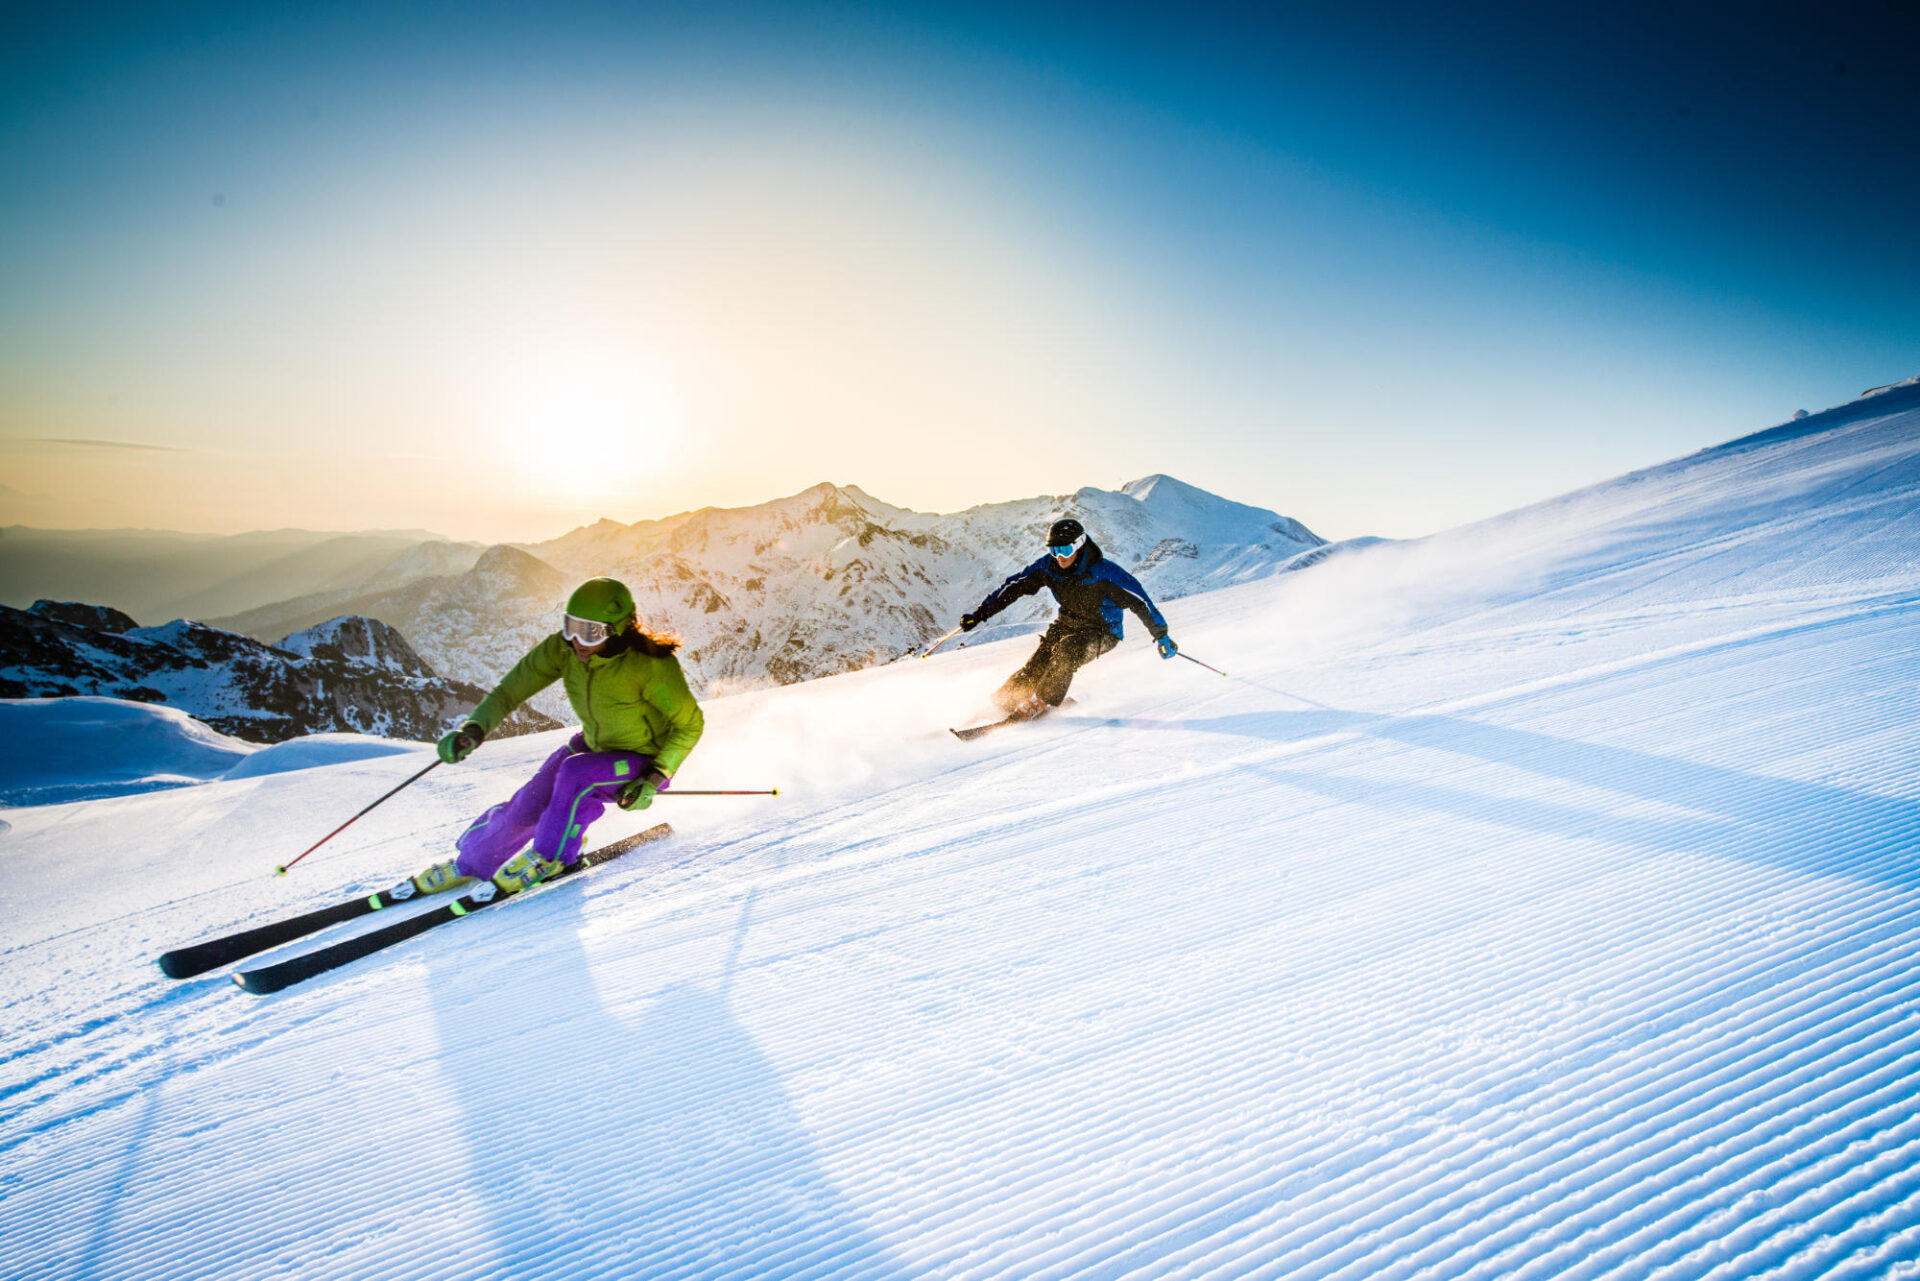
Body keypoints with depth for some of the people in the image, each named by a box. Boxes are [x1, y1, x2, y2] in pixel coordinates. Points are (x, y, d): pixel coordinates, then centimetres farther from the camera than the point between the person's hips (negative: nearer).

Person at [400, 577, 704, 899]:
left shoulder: (650, 665, -32)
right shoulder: (563, 648, -18)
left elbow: (690, 725, -20)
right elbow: (509, 691, -11)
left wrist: (654, 779, -26)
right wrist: (474, 729, -29)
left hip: (645, 761, -5)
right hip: (594, 746, 5)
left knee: (575, 773, -31)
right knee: (526, 807, -4)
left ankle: (548, 857, -5)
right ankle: (469, 864, 26)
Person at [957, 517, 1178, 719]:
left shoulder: (1103, 572, -26)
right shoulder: (1047, 567, -13)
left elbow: (1139, 601, -20)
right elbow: (1014, 587, -5)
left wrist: (1161, 636, -18)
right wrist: (980, 613, -7)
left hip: (1103, 631, -4)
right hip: (1067, 624, 4)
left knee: (1068, 649, -32)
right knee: (1038, 664, -16)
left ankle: (1041, 704, -23)